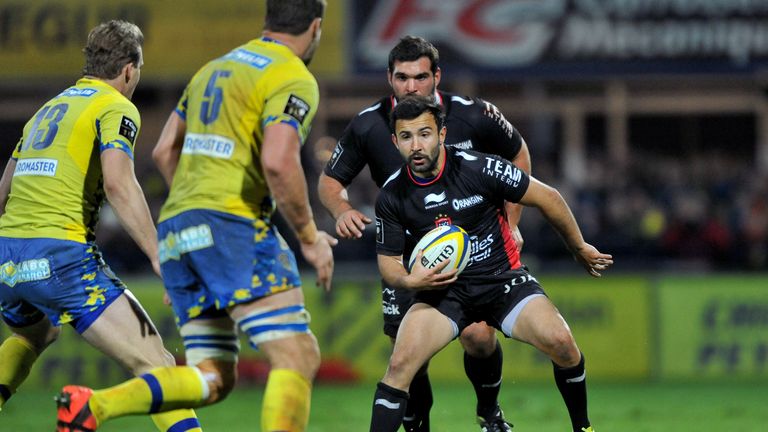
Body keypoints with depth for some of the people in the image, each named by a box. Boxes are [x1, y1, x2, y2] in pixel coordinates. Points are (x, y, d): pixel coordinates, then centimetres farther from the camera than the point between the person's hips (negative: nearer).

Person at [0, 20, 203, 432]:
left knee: (35, 334, 39)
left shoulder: (46, 110, 23)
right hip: (61, 257, -7)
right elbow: (117, 184, -17)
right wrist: (161, 260, -20)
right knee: (155, 364, -9)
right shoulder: (116, 108, 0)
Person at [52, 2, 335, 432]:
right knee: (298, 358, -13)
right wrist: (309, 237, -8)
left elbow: (165, 150, 24)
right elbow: (279, 163, -19)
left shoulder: (215, 68, 23)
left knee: (213, 380, 8)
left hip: (177, 229, 8)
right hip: (233, 225, -8)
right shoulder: (295, 80, -4)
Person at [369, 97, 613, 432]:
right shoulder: (392, 196, -7)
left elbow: (546, 198, -4)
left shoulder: (478, 168, -16)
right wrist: (408, 280, -19)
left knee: (559, 341, -25)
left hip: (502, 278, -1)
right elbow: (388, 260, 6)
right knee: (400, 363, -22)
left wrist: (579, 249, 7)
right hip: (442, 287, 2)